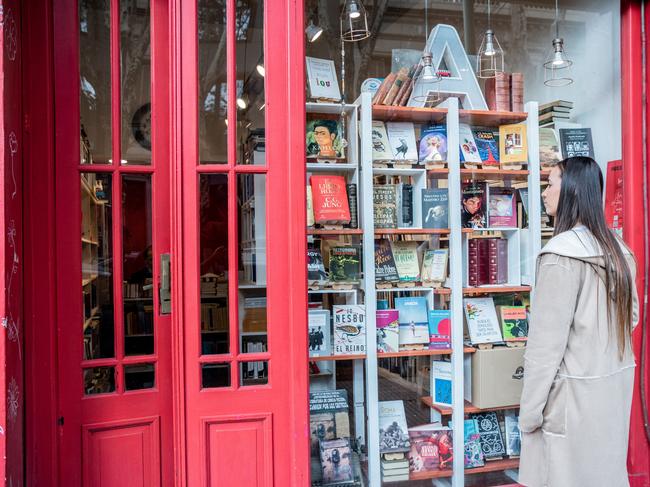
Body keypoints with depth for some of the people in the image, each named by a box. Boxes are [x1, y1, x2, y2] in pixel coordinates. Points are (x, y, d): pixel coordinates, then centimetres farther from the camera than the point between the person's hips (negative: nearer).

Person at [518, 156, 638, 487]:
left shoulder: (562, 252, -19)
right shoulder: (618, 249, 6)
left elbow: (548, 339, -19)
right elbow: (630, 315, 14)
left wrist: (530, 409, -14)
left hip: (576, 390, -8)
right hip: (616, 382, 8)